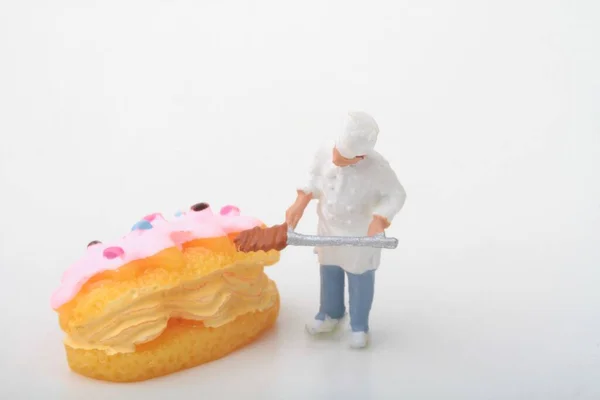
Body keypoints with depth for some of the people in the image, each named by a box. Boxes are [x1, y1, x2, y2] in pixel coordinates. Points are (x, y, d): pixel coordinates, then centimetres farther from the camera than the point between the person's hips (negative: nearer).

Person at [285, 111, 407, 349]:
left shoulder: (376, 167, -33)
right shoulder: (324, 152, -20)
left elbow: (396, 195, -23)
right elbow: (314, 179, -1)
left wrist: (380, 220, -37)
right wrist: (299, 205, -8)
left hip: (361, 235, -4)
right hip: (329, 229, 5)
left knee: (360, 281, 15)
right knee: (329, 274, 24)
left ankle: (359, 326, 39)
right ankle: (330, 314, 50)